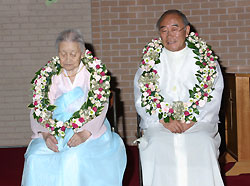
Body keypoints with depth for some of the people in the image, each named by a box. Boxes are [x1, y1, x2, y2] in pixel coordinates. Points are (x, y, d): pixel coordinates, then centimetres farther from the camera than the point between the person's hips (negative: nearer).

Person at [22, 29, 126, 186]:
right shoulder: (50, 75, 10)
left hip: (90, 133, -3)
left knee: (74, 156, -33)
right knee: (35, 158, -24)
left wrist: (85, 133, -24)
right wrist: (46, 134, -18)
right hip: (56, 133, 3)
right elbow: (38, 109, 2)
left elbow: (100, 106, -7)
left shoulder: (95, 73, 3)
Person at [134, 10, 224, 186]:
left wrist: (191, 120, -12)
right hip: (158, 124, 1)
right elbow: (141, 99, 4)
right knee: (157, 146, -30)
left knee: (203, 145, -31)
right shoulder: (150, 61, 12)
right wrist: (164, 120, -12)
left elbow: (213, 100, 4)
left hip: (199, 123, 0)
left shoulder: (206, 60, 10)